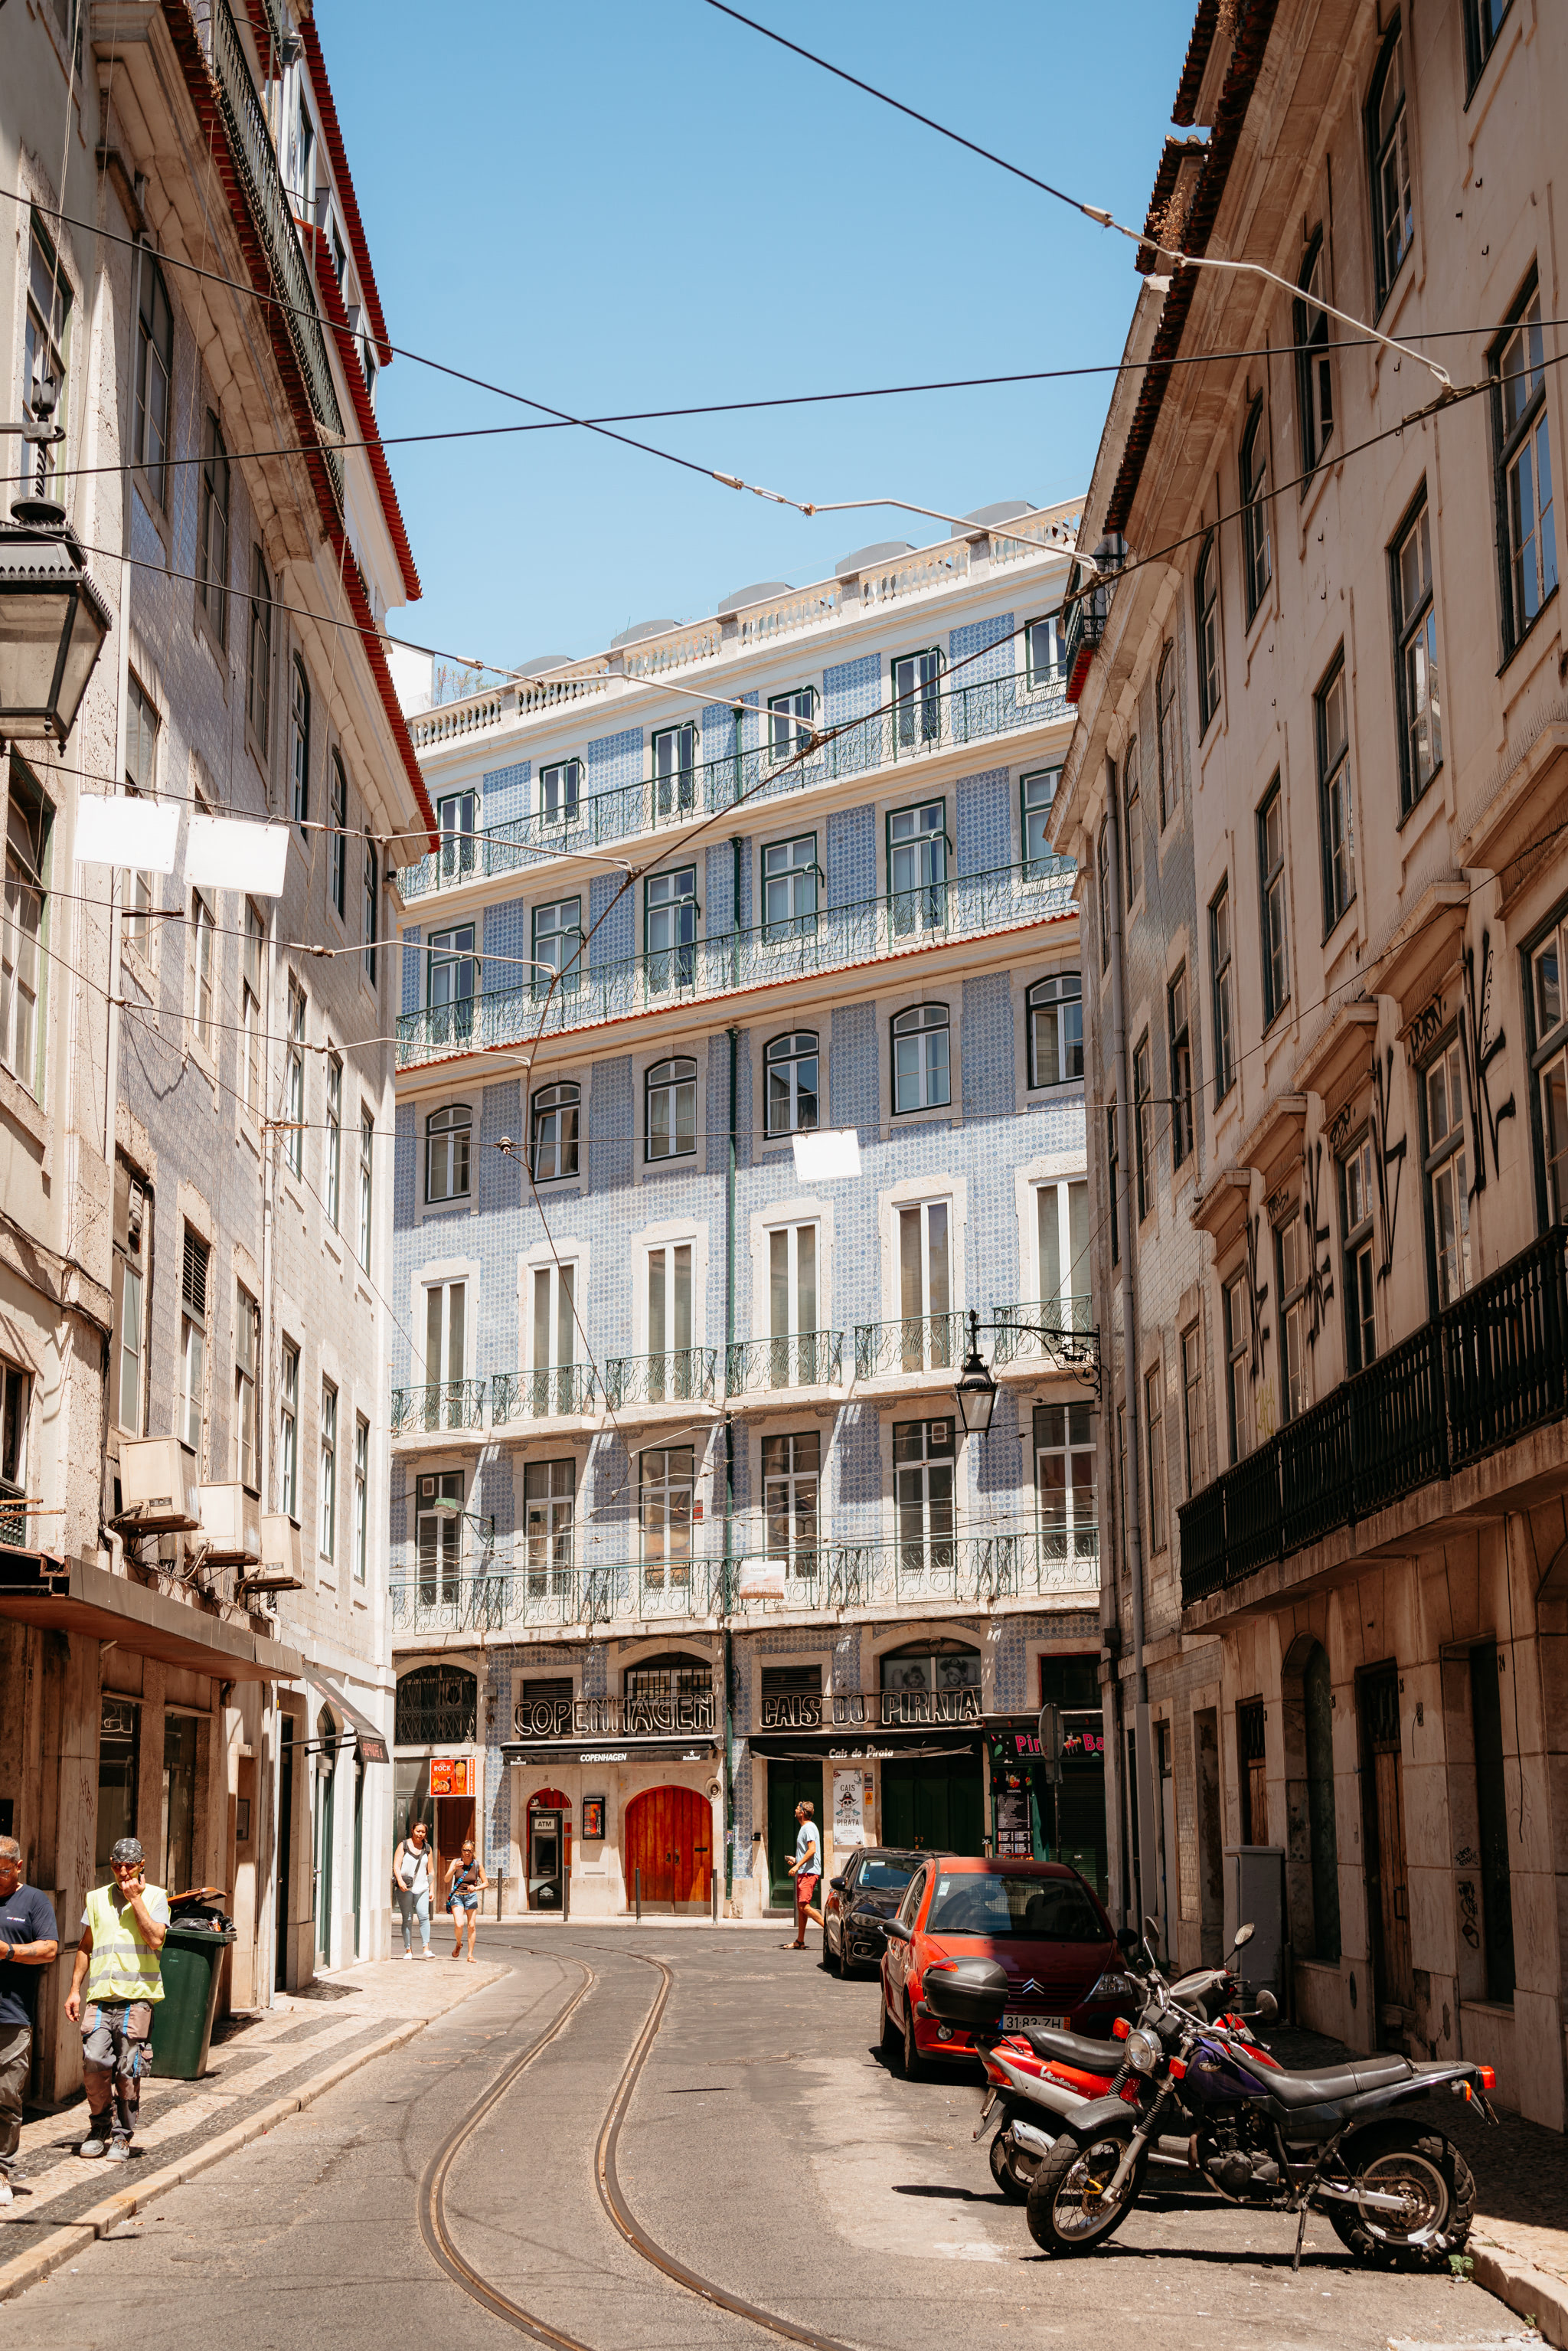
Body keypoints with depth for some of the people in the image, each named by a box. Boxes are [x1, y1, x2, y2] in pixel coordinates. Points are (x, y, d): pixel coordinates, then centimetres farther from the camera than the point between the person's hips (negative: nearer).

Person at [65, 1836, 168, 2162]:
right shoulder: (97, 1898, 16)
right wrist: (74, 1989, 13)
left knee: (128, 2069, -4)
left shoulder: (155, 1896, 6)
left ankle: (122, 2135, 10)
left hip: (137, 1994, -2)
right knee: (94, 2061, -10)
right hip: (100, 1994, 2)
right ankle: (99, 2127, 11)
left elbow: (155, 1940, -9)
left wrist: (135, 1898, -7)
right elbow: (85, 1947, 21)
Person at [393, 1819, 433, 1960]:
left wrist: (431, 1890, 11)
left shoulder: (427, 1848, 13)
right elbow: (396, 1865, -3)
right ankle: (408, 1950, 5)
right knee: (407, 1919, -1)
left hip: (422, 1887, 2)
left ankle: (426, 1948, -16)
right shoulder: (404, 1845, 5)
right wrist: (400, 1881, -19)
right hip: (405, 1888, -2)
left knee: (424, 1916, -13)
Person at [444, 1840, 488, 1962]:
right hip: (457, 1896, -1)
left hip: (471, 1896, 1)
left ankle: (470, 1955, 8)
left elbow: (486, 1883, 2)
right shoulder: (456, 1862, -5)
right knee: (459, 1925, -16)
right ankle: (458, 1944, 14)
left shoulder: (478, 1865, -3)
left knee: (472, 1926, -3)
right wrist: (454, 1868, -31)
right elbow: (447, 1879, -14)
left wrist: (476, 1888, -17)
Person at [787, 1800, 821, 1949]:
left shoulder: (809, 1827, -11)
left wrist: (797, 1865, -23)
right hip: (803, 1872, 10)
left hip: (809, 1872, -10)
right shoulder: (804, 1827, 21)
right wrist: (796, 1860, 18)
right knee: (800, 1907, 9)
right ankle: (800, 1941, 12)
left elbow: (812, 1850, -21)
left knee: (804, 1906, -18)